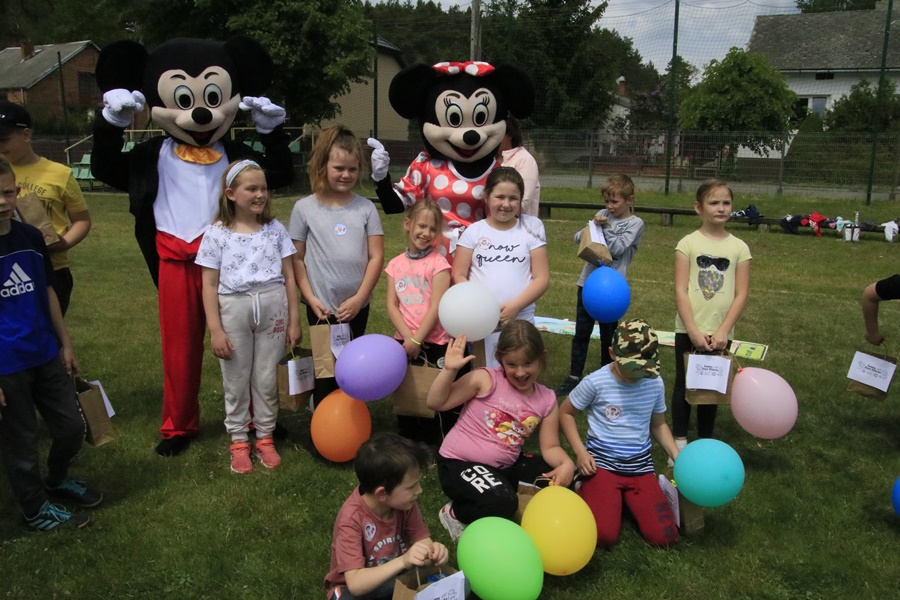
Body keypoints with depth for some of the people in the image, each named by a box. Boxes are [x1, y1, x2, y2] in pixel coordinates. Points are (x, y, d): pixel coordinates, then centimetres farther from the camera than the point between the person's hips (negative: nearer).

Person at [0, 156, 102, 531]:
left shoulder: (31, 237, 1)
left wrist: (65, 343, 13)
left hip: (46, 357, 6)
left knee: (71, 429, 17)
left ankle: (57, 481, 46)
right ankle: (36, 510, 33)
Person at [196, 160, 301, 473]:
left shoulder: (274, 229, 4)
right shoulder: (217, 234, -1)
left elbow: (288, 276, 6)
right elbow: (210, 285, -2)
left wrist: (294, 320, 4)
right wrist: (215, 330, -6)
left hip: (273, 306, 1)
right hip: (233, 308, -1)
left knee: (267, 379, 8)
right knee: (236, 380, 9)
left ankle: (265, 438, 24)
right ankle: (239, 441, 23)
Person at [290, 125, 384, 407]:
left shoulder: (365, 207, 0)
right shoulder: (305, 208, -3)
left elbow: (376, 257, -2)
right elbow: (297, 258, 0)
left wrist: (359, 298, -9)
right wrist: (311, 298, -9)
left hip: (357, 306, 2)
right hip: (322, 307, -1)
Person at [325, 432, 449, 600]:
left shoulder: (404, 502, -15)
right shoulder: (351, 519, -30)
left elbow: (423, 540, -10)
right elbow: (355, 584, -34)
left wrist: (433, 550, -34)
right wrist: (403, 561, -47)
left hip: (398, 578, 4)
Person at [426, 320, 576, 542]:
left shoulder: (547, 400, -1)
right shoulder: (485, 380, -15)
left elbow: (550, 447, 0)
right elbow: (435, 403, -16)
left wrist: (567, 463, -21)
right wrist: (449, 370, -28)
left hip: (505, 466, 6)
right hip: (460, 463, -6)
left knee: (565, 478, -5)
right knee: (501, 503, -33)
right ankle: (455, 514, -1)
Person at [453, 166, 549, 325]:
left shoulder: (531, 230, 2)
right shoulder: (473, 231, 2)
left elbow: (542, 278, 0)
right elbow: (459, 275, 2)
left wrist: (516, 305, -14)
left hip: (521, 320, 0)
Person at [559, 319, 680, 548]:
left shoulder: (655, 383, 0)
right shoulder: (596, 382, -12)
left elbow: (658, 425, 14)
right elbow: (565, 412, 0)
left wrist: (678, 457, -2)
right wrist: (581, 452, -10)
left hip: (640, 466, 4)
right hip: (602, 463, -3)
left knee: (664, 537, -10)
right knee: (604, 536, -21)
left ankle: (628, 498, 18)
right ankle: (585, 490, 11)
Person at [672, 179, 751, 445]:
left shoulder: (739, 248, 1)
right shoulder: (688, 243, -4)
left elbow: (741, 295, -1)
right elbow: (680, 290, -8)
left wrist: (723, 331, -10)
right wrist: (693, 331, -14)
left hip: (720, 334, 2)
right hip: (688, 331, -1)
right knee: (683, 385, 10)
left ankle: (705, 442, 27)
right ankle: (680, 440, 23)